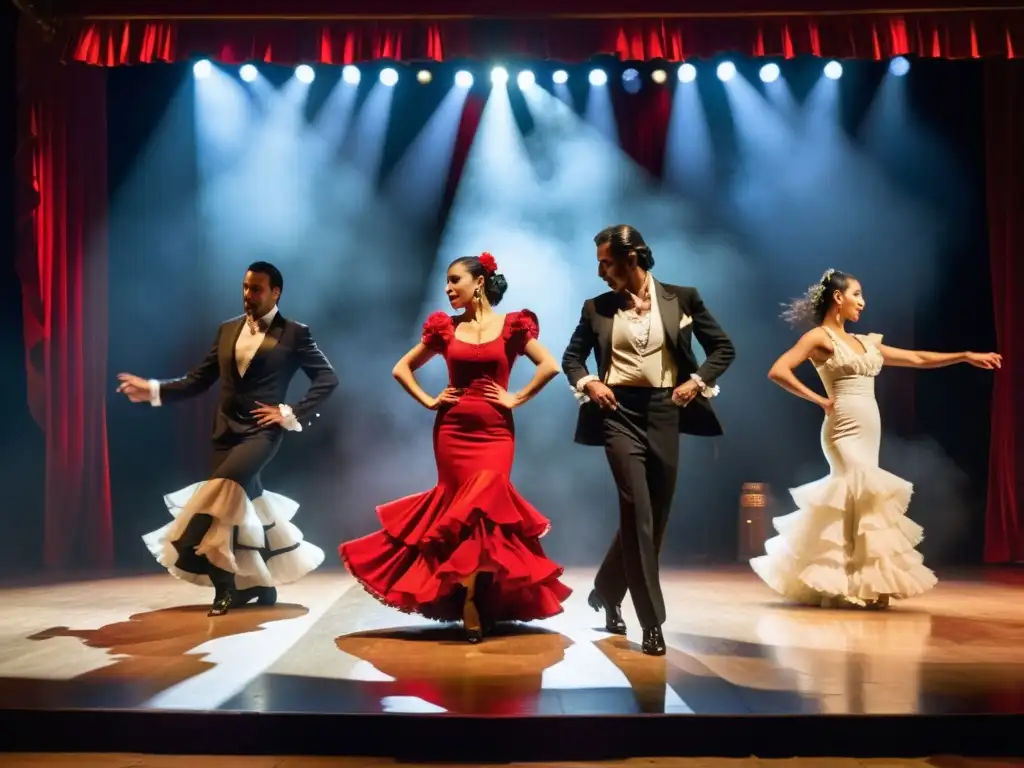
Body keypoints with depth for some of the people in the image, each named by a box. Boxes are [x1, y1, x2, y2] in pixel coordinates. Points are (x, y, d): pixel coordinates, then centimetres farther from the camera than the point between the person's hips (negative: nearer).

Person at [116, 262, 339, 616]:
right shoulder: (227, 330, 12)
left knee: (222, 485, -27)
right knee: (242, 506, 5)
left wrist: (292, 414, -12)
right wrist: (154, 390, -1)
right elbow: (199, 380, 11)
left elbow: (327, 378, -6)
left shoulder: (294, 333, -2)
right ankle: (260, 582, 18)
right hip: (226, 431, 5)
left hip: (262, 431, -5)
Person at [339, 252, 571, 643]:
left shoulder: (512, 326, 1)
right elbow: (402, 368, 14)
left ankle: (477, 603, 9)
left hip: (495, 432, -2)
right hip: (452, 430, 2)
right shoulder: (445, 328, 8)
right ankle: (470, 603, 13)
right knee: (465, 506, 0)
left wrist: (517, 398, -6)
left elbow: (550, 366, -5)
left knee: (485, 505, -9)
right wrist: (428, 401, 3)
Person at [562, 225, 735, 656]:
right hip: (619, 413, -1)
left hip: (664, 413, 2)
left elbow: (723, 347, 9)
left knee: (656, 515, 9)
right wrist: (586, 382, -3)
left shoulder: (681, 298, 4)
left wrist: (698, 380, -6)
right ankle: (652, 621, -4)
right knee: (637, 512, -13)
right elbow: (572, 356, 17)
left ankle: (606, 592, 32)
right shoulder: (597, 307, 6)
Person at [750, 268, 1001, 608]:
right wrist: (818, 399, -11)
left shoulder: (864, 342, 19)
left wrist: (966, 356, 17)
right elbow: (777, 371, -13)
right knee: (866, 498, -14)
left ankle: (838, 583, 12)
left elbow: (917, 359, 22)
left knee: (852, 500, 4)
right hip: (844, 431, -7)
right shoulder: (819, 337, -2)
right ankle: (861, 583, -7)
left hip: (869, 431, 7)